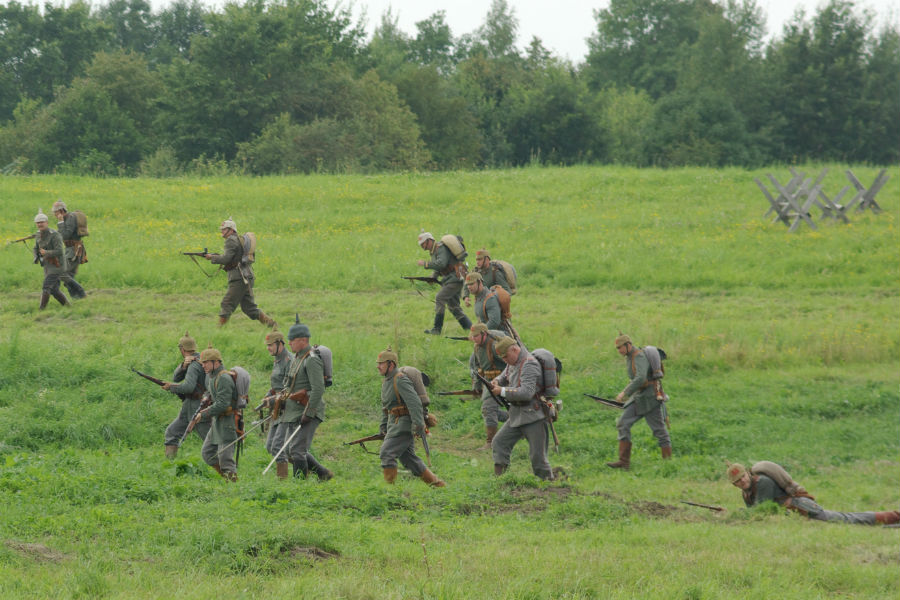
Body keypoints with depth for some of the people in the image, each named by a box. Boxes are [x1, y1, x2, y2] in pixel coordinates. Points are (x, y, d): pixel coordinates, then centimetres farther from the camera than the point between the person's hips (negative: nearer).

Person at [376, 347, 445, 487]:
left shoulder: (400, 381, -16)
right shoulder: (386, 381, 15)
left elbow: (415, 403, -23)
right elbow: (386, 406, 26)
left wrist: (418, 426, -27)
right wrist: (383, 426, 22)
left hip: (404, 424, -10)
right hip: (395, 424, 10)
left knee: (386, 453, -16)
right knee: (408, 457, 11)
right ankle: (435, 483, 18)